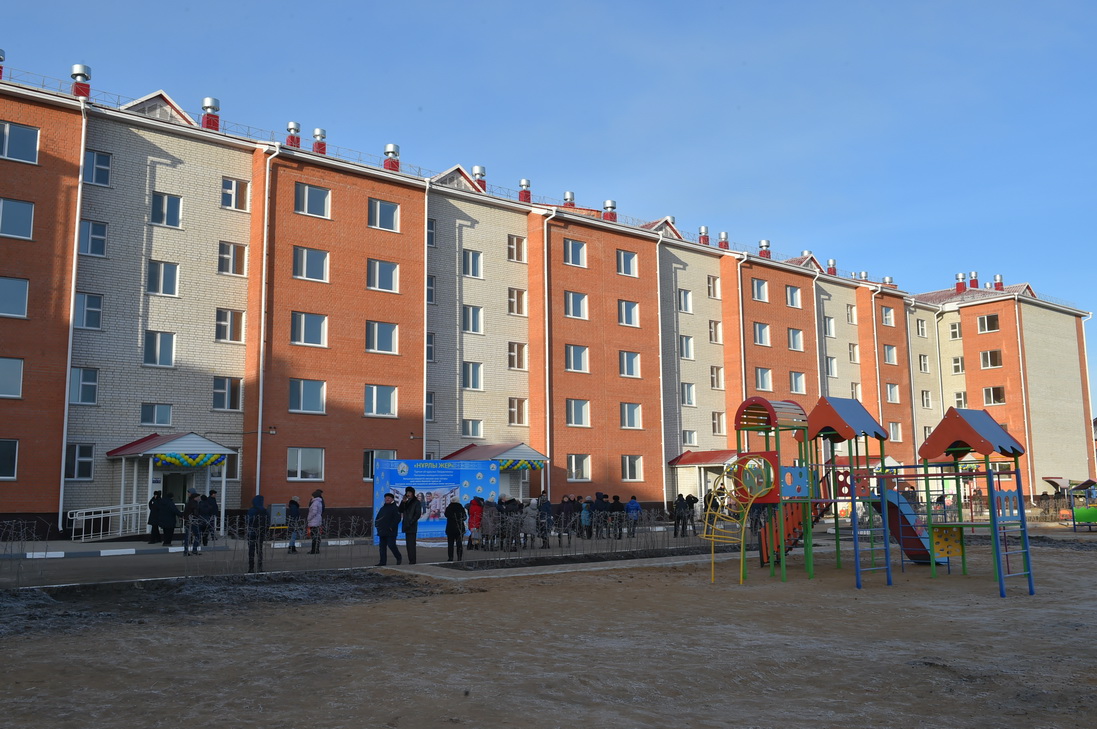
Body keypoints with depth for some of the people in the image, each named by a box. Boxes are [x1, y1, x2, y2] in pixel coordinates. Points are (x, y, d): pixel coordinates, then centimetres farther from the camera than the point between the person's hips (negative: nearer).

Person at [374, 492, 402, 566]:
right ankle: (383, 561, 9)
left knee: (391, 545, -9)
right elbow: (377, 518, 25)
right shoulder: (382, 508, 19)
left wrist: (391, 527, -18)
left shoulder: (395, 508, -5)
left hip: (390, 532, -8)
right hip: (382, 532, 8)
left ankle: (399, 558, 11)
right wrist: (377, 525, 9)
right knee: (382, 547, 6)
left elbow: (397, 519, -13)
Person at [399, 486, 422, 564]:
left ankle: (412, 560, -12)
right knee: (408, 544, 6)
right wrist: (403, 502, -2)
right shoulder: (406, 502, 18)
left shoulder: (417, 502, -1)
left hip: (412, 526, -7)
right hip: (406, 525, 7)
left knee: (411, 543, -11)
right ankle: (410, 560, 9)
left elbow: (418, 514, -8)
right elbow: (400, 511, 10)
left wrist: (411, 522, -14)